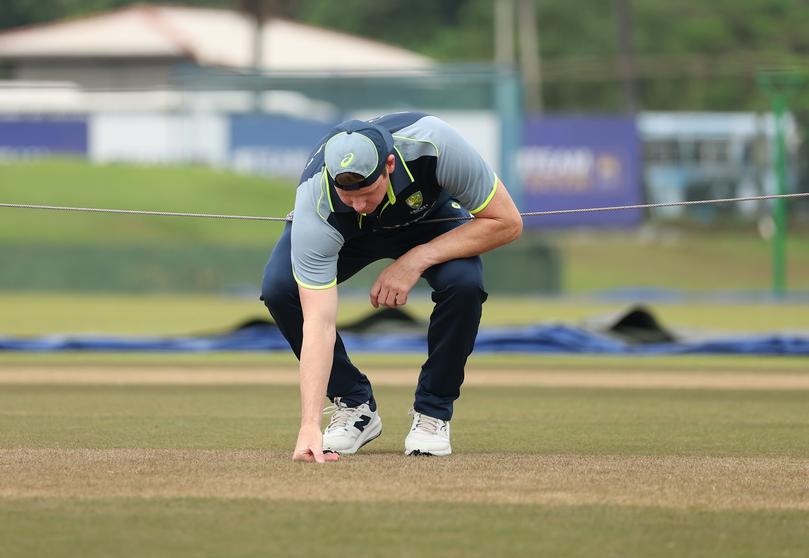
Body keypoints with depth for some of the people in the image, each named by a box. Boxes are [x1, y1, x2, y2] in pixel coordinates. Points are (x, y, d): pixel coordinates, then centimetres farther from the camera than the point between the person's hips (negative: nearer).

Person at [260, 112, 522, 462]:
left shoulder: (432, 142, -41)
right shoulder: (315, 206, -40)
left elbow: (507, 222, -29)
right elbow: (318, 323, -43)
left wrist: (416, 261, -36)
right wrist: (310, 426, -51)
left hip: (430, 217, 0)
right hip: (350, 235, 0)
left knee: (463, 283, -32)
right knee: (278, 288, -27)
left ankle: (433, 411, -8)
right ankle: (355, 406, -5)